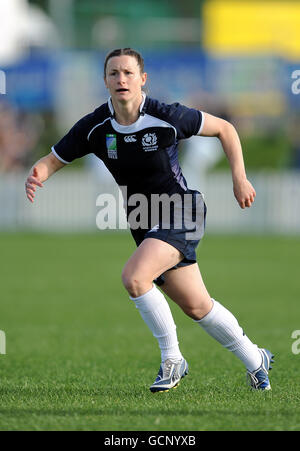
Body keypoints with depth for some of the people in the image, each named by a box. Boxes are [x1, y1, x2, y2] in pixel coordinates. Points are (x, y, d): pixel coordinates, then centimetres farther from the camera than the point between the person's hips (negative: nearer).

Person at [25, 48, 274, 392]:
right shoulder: (95, 127, -7)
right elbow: (51, 161, -2)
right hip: (144, 222, 5)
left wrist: (239, 179, -10)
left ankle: (171, 358, -9)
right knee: (196, 306, 12)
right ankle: (255, 361, 33)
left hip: (181, 212, -5)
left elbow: (224, 128, -4)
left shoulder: (167, 117, -17)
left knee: (134, 276, -27)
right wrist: (35, 176, -26)